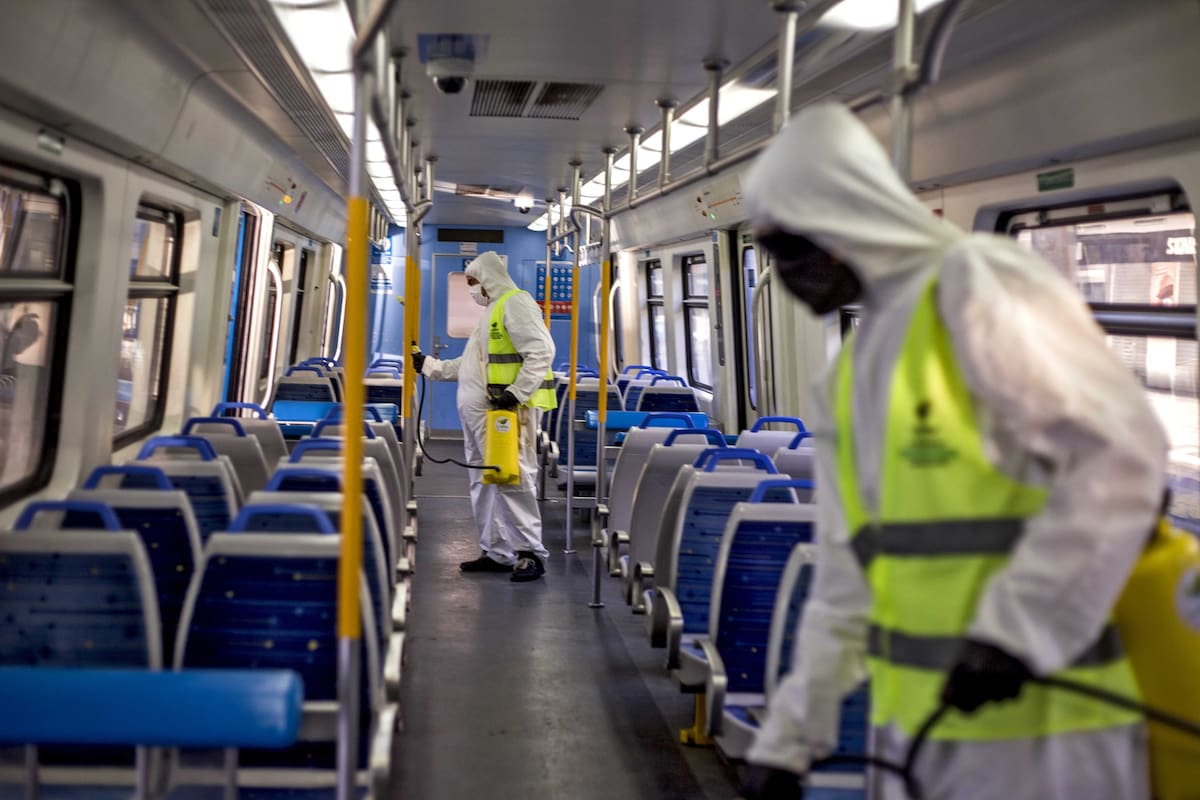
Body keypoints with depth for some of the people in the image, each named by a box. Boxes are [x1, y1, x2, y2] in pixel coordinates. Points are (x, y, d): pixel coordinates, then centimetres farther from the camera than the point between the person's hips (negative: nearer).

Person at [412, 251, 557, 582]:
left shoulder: (515, 303, -7)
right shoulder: (492, 309, 25)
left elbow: (541, 351, -19)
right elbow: (473, 364, 26)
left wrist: (517, 392, -25)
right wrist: (429, 365, 23)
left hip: (507, 410, -11)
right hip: (480, 412, 11)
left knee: (513, 480, -10)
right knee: (484, 483, 12)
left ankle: (531, 553, -4)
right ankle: (497, 552, 18)